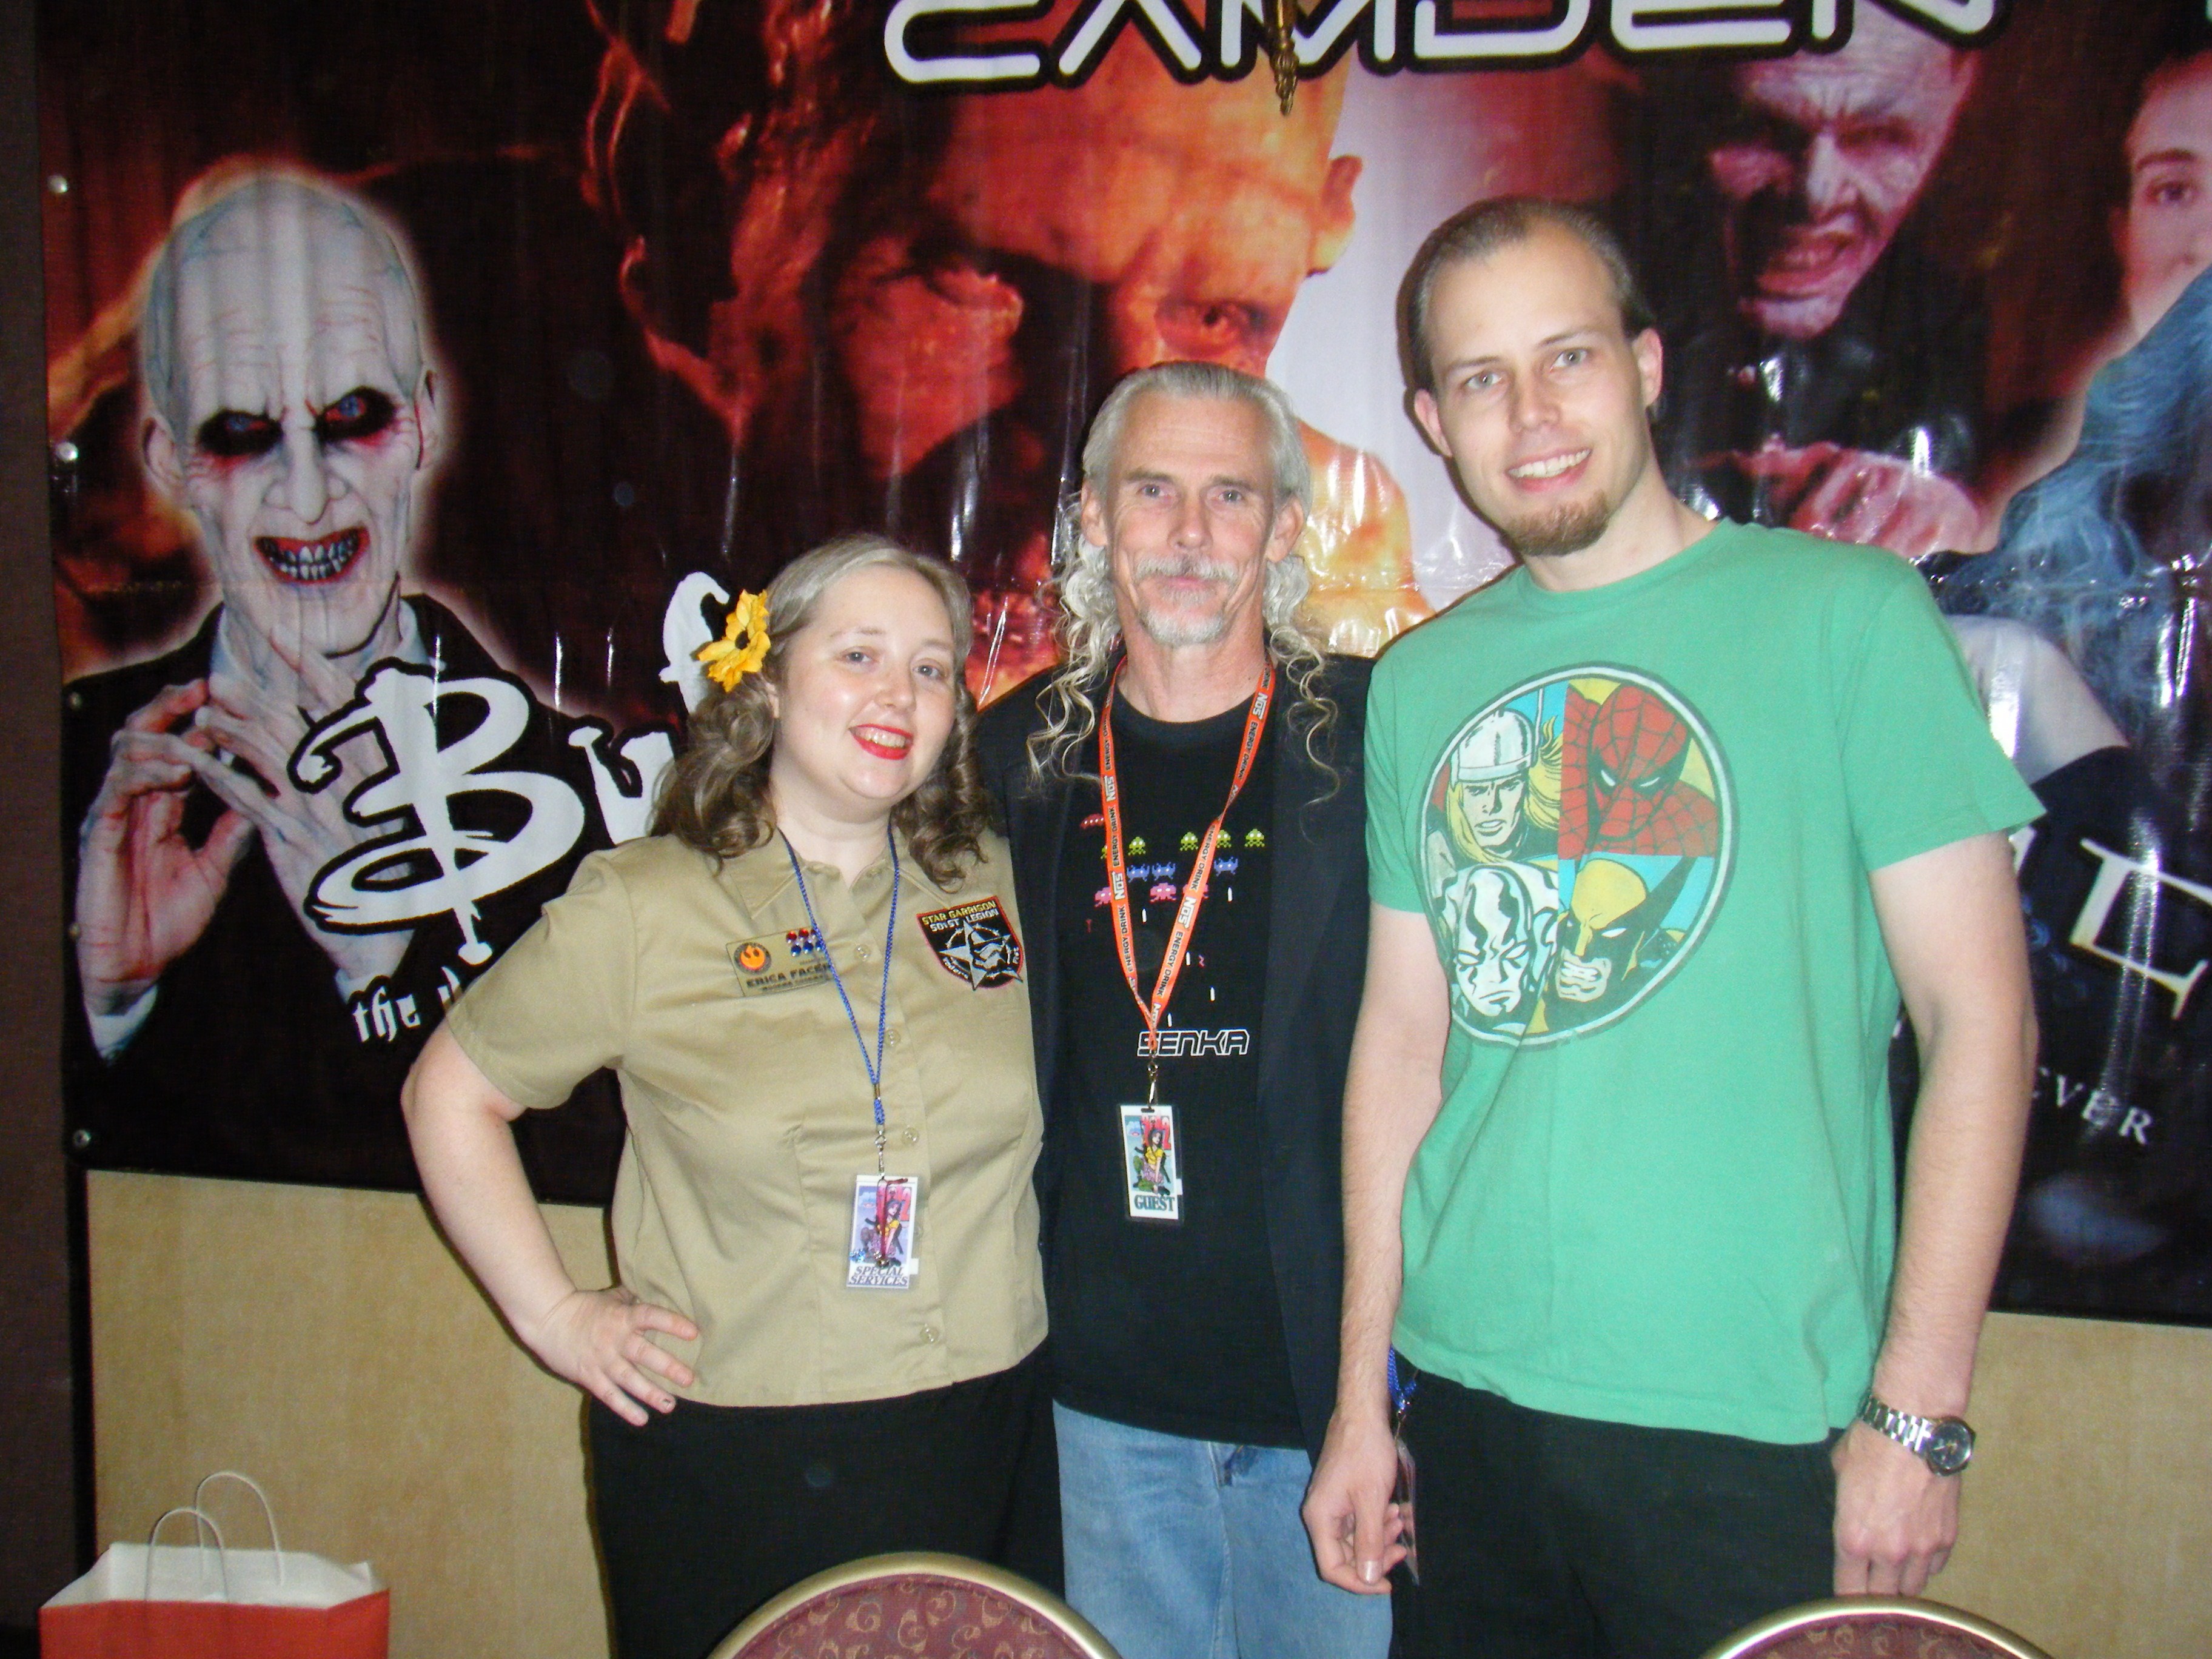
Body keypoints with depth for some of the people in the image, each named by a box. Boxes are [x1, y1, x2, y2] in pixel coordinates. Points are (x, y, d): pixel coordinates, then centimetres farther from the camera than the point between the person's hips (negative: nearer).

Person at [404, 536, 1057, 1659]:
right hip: (730, 1466, -2)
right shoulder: (641, 908, -4)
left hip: (986, 1450, 3)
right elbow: (450, 1093, 4)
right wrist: (555, 1315, -1)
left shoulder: (1002, 884, 3)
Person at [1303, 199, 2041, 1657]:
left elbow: (1981, 1018, -7)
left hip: (1757, 1426, -3)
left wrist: (1918, 1412, -11)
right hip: (1465, 1401, 4)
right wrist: (1360, 1399, 8)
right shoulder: (1420, 683, 5)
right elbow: (1402, 1040, 8)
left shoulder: (1843, 615, -7)